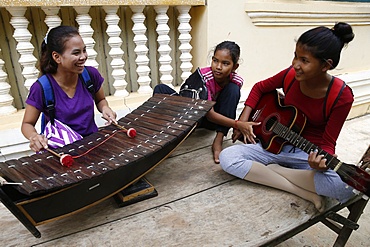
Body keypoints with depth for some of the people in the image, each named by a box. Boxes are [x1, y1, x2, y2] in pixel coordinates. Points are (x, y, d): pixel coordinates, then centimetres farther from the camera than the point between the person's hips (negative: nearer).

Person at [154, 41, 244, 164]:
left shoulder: (237, 81, -18)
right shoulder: (203, 76, -28)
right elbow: (209, 115, -33)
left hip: (219, 118, 2)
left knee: (233, 89, -26)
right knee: (160, 89, -22)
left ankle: (218, 140, -28)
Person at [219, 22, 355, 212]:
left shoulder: (341, 96, -17)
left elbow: (328, 142, -11)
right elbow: (260, 87, 10)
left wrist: (322, 161, -34)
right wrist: (243, 120, -1)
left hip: (310, 154, -3)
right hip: (277, 144, 3)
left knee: (346, 188, -34)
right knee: (227, 158, -21)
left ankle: (270, 170, -17)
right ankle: (305, 192, -19)